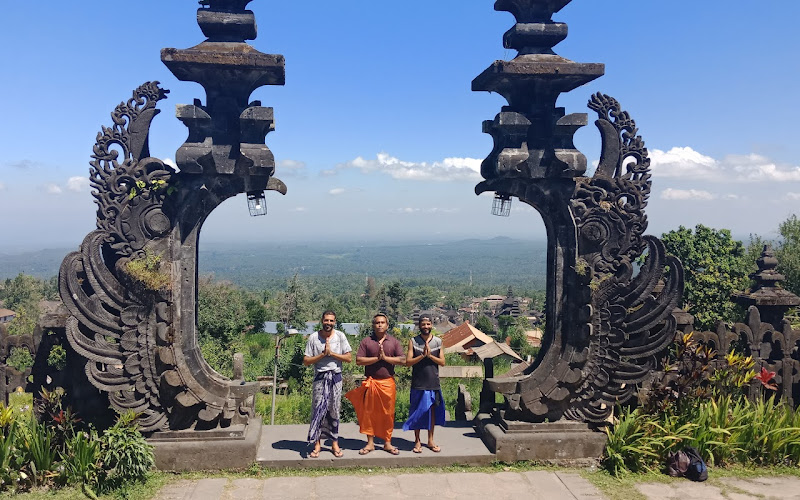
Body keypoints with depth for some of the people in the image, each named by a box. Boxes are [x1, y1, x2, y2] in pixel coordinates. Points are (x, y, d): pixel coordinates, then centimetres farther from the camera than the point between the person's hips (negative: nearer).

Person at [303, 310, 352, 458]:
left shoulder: (340, 336, 1)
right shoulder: (313, 337, -2)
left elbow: (349, 358, -2)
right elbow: (306, 361, -3)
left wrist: (332, 353, -12)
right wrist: (323, 354, -14)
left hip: (336, 377, 1)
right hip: (320, 377, -1)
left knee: (334, 410, 7)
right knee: (318, 410, -3)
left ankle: (335, 443, 15)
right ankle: (317, 443, 5)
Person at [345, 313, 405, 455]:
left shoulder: (394, 342, 7)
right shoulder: (366, 341, 4)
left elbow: (403, 360, -2)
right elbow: (358, 361, -5)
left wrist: (385, 357, -11)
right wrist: (377, 358, -13)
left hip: (388, 382, 1)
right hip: (370, 382, 0)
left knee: (388, 414, 5)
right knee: (369, 413, 4)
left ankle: (387, 443, 17)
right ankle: (370, 443, 15)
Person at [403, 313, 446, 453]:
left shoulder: (438, 342, 5)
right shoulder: (413, 341, -1)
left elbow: (442, 362, 0)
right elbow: (408, 362, -8)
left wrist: (430, 355, -14)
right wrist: (422, 355, -19)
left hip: (433, 383, 2)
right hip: (418, 383, -2)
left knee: (432, 411, 9)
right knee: (418, 412, 4)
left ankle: (430, 440, 21)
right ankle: (417, 441, 15)